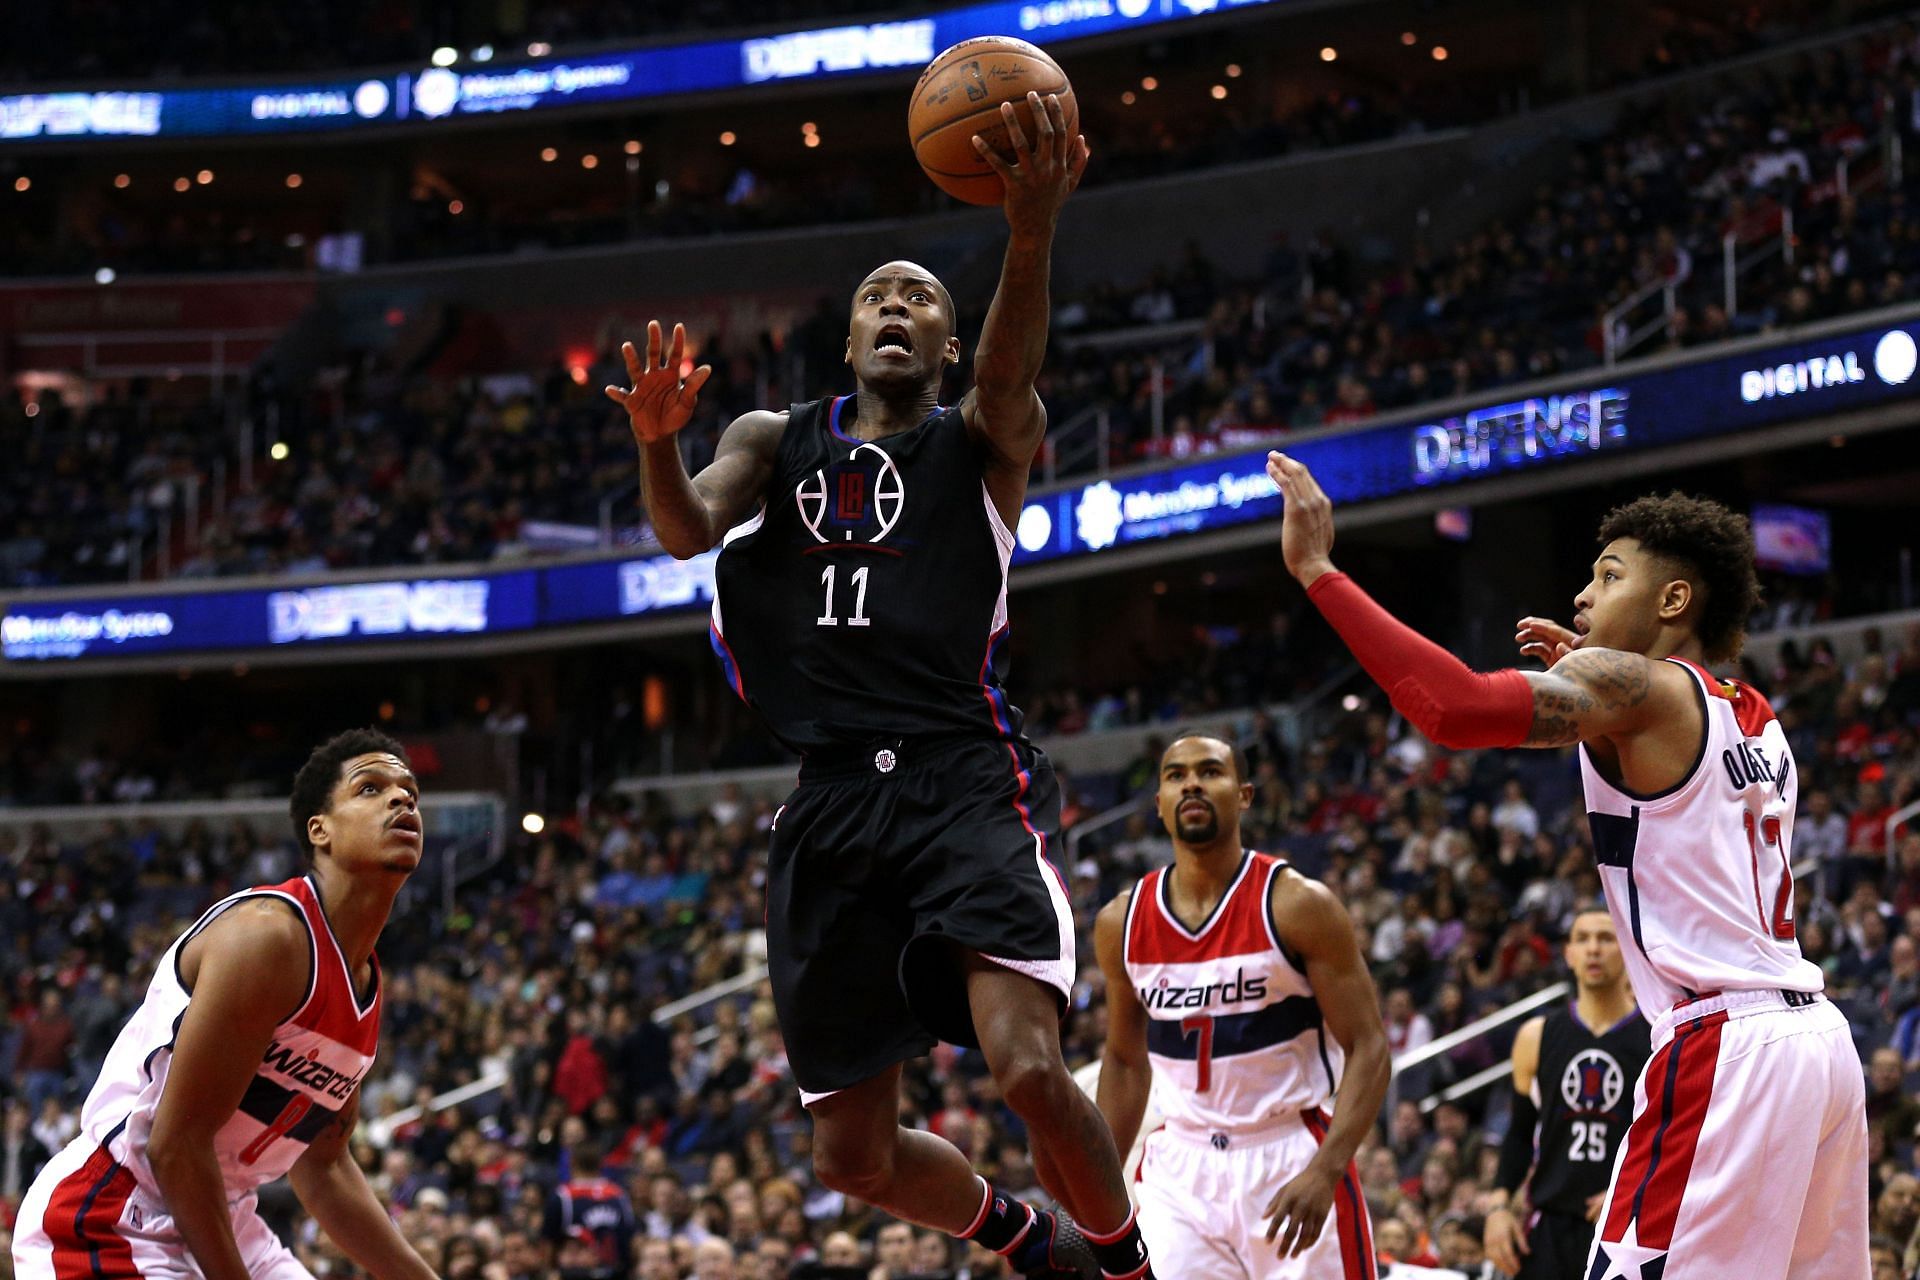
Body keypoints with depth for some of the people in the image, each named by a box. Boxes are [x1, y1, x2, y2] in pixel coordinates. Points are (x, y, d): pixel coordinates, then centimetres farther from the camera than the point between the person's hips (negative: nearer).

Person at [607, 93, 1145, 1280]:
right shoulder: (778, 441, 17)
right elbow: (690, 529, -1)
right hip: (833, 802, 4)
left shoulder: (982, 443, 9)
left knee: (1029, 1065, -25)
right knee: (855, 1153, 7)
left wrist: (1032, 235, -35)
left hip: (966, 779, -4)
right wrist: (658, 444, -26)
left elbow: (1010, 380, -14)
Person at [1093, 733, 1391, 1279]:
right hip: (1180, 1171, 3)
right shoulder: (1121, 924, 4)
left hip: (1293, 1164, -3)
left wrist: (1324, 1172, -24)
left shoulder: (1298, 905, -9)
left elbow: (1368, 1048, -11)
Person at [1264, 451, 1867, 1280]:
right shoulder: (1751, 715, 19)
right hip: (1817, 1034, 9)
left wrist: (1318, 572, -16)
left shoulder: (1633, 686, -6)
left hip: (1720, 1045, -9)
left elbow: (1454, 706, -21)